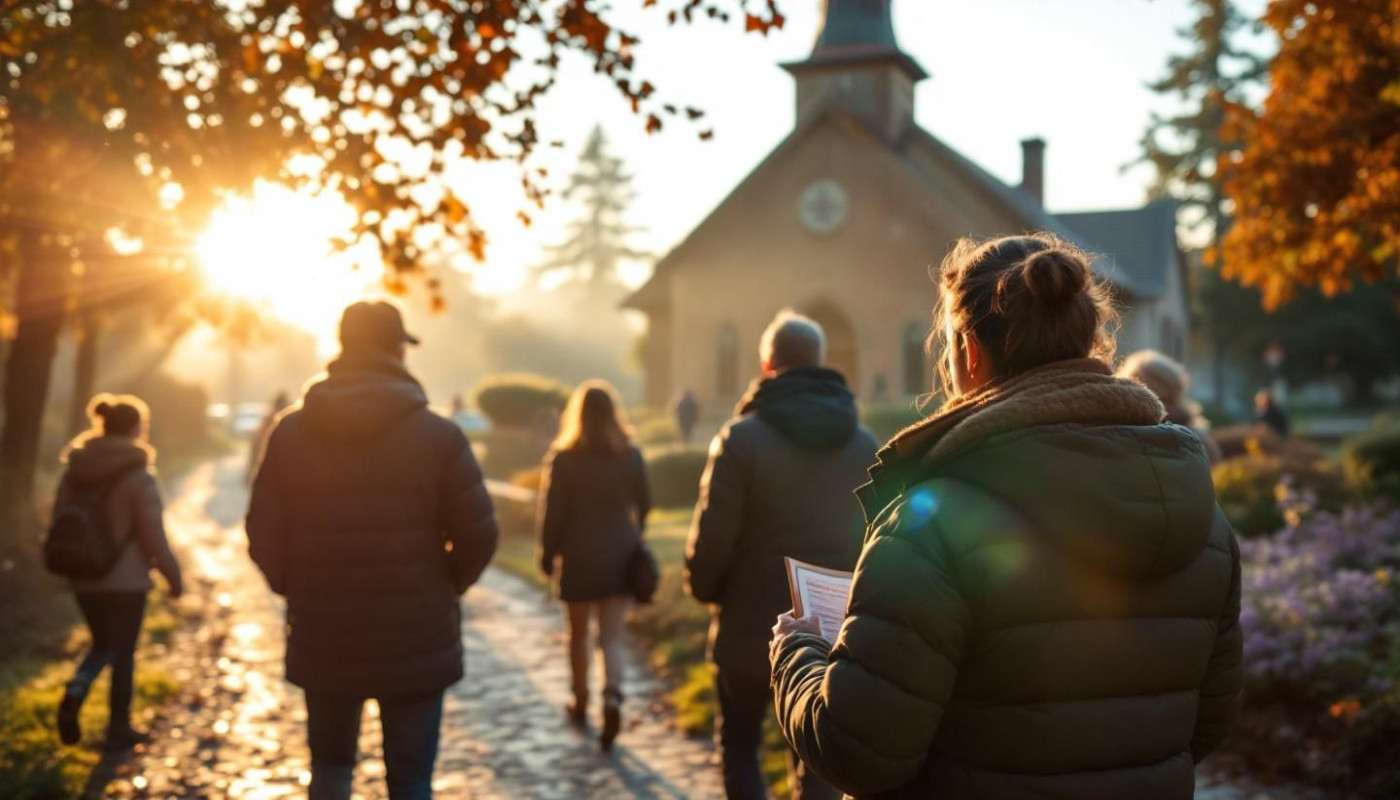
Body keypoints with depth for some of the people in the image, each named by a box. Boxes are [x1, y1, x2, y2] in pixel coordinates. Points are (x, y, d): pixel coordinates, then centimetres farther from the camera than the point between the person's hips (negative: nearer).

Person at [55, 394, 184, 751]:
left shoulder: (75, 470, 3)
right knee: (123, 652, 8)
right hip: (126, 579, -5)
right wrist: (172, 575, -4)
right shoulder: (138, 475, -15)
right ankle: (119, 728, 16)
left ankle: (75, 692, -4)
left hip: (84, 578, 5)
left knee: (102, 644, 22)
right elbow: (153, 534, -15)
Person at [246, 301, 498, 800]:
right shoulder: (439, 436, -8)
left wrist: (297, 591, 14)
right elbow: (477, 535, -9)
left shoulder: (290, 434, -1)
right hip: (417, 642, -2)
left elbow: (263, 533, -2)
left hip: (322, 640, 2)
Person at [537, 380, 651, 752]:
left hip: (579, 558, -2)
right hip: (621, 557, 2)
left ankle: (580, 703, 30)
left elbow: (552, 512, -9)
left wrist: (547, 555, 5)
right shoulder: (631, 456, -3)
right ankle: (613, 697, -18)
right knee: (613, 635, 4)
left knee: (579, 633, 16)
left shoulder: (563, 459, -12)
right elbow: (644, 505, 8)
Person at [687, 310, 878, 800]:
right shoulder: (864, 444, 0)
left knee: (739, 748, 15)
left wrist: (703, 589, 6)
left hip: (751, 631, -3)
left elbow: (712, 536, -13)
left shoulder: (743, 437, -12)